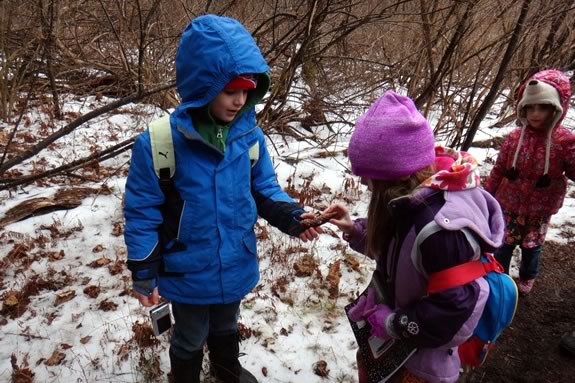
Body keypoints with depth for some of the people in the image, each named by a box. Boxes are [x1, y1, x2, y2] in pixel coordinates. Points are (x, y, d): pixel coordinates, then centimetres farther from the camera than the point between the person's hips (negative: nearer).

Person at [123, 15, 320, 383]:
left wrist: (290, 216, -18)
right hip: (188, 273, -3)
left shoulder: (249, 134, -13)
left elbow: (263, 187, 0)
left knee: (226, 327, 31)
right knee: (191, 338, 23)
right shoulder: (158, 142, -24)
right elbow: (143, 212, -15)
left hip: (236, 266, 4)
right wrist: (144, 273, -9)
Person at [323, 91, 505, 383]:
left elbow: (454, 313, -31)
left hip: (423, 352, -7)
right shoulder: (415, 195, -12)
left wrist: (392, 324, -22)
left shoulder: (441, 228, -40)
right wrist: (354, 229, -9)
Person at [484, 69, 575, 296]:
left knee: (531, 247, 20)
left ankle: (527, 278, 47)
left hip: (539, 210, 0)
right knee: (504, 245, 13)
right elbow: (498, 170, -1)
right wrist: (486, 195, 4)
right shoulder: (514, 138, -10)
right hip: (510, 205, 0)